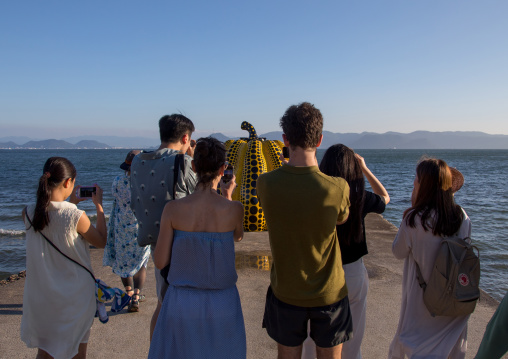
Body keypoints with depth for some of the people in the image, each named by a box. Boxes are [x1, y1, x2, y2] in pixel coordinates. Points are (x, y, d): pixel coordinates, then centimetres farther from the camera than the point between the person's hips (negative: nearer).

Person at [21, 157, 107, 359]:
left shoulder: (29, 213, -9)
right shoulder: (76, 216, -23)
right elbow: (101, 242, -7)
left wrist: (71, 202, 15)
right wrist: (99, 205, -2)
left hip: (41, 296, 4)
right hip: (75, 297, -4)